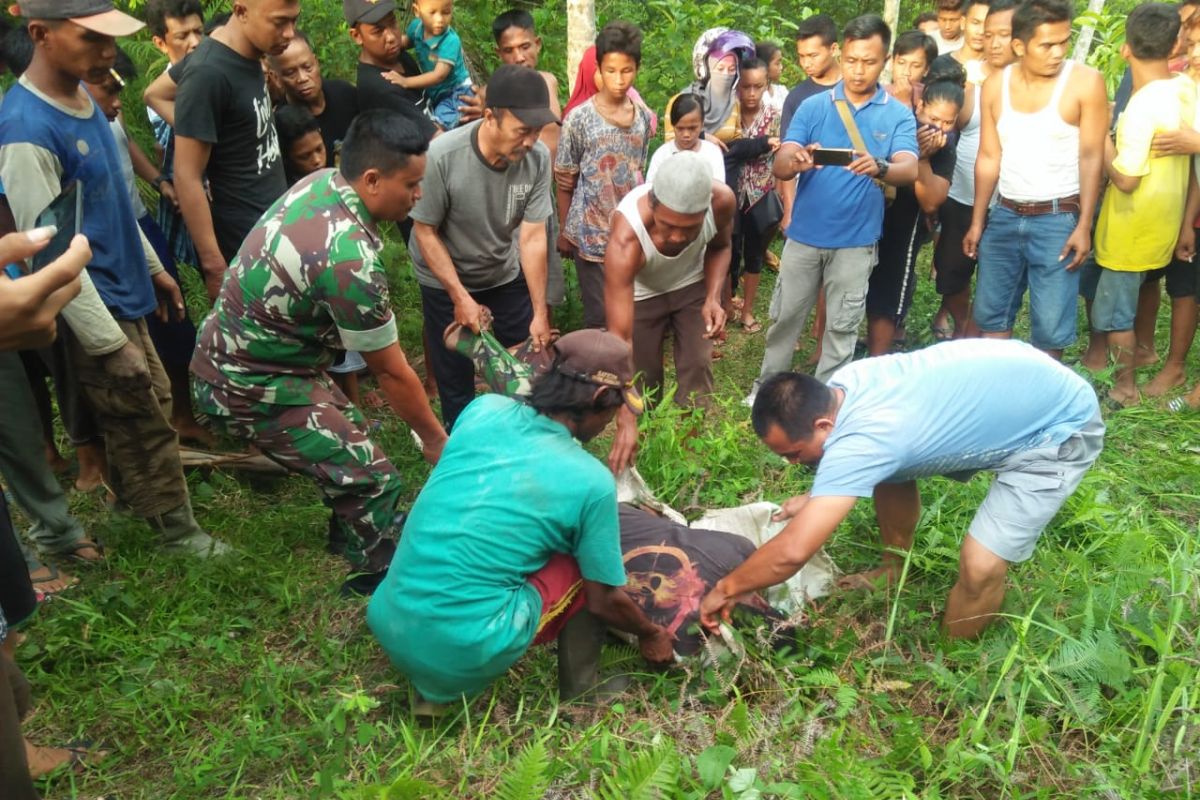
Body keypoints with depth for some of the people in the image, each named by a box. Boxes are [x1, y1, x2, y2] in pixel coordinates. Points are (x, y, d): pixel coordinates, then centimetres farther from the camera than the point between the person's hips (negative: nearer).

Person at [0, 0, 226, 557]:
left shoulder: (81, 96, 2)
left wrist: (153, 266, 19)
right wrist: (110, 344, -21)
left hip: (122, 292, 8)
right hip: (94, 311, -8)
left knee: (149, 408, 22)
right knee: (146, 426, 7)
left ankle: (133, 494, 43)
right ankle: (177, 532, 26)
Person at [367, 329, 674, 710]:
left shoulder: (484, 409, 1)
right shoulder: (591, 482, -9)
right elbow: (604, 602, 1)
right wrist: (650, 634, 21)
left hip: (388, 623, 5)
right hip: (464, 653, -5)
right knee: (583, 566, 9)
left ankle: (431, 687, 24)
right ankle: (580, 696, 19)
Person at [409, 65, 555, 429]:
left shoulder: (538, 158, -24)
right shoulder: (441, 156, -32)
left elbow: (532, 237, -18)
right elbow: (425, 231, -19)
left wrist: (540, 312, -18)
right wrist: (461, 297, -20)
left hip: (507, 276, 3)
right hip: (446, 282, -2)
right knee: (455, 379, 9)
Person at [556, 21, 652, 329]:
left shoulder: (643, 118, 4)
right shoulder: (579, 118, -9)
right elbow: (564, 182, -3)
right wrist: (564, 231, 0)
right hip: (592, 234, -4)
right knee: (600, 316, 0)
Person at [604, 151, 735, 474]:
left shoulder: (723, 201, -33)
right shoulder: (626, 239, -43)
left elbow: (720, 246, -4)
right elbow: (619, 338, -43)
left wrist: (713, 297, -23)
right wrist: (626, 421, -46)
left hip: (692, 285, 3)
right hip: (640, 293, -2)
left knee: (698, 365, -3)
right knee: (644, 376, 1)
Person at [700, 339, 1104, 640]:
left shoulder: (860, 441, -35)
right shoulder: (843, 382, -10)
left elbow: (793, 552, -36)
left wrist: (725, 589, -21)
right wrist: (820, 497, 6)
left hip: (1061, 427, -9)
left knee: (980, 566, -17)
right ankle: (894, 570, 32)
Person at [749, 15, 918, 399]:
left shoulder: (898, 115, -2)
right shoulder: (813, 106, -1)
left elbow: (909, 170, -18)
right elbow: (780, 166, -11)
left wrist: (879, 168, -41)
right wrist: (797, 160, -36)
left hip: (856, 241, -1)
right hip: (804, 235, 1)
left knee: (842, 327, 9)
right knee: (784, 317, 11)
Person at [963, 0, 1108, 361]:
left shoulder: (1086, 82, -10)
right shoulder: (995, 85, 2)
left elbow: (1091, 158, -9)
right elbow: (988, 158, 7)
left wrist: (1084, 225, -14)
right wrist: (976, 222, 7)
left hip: (1058, 219, -4)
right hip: (1005, 215, 4)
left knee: (1050, 327, -1)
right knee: (991, 313, 12)